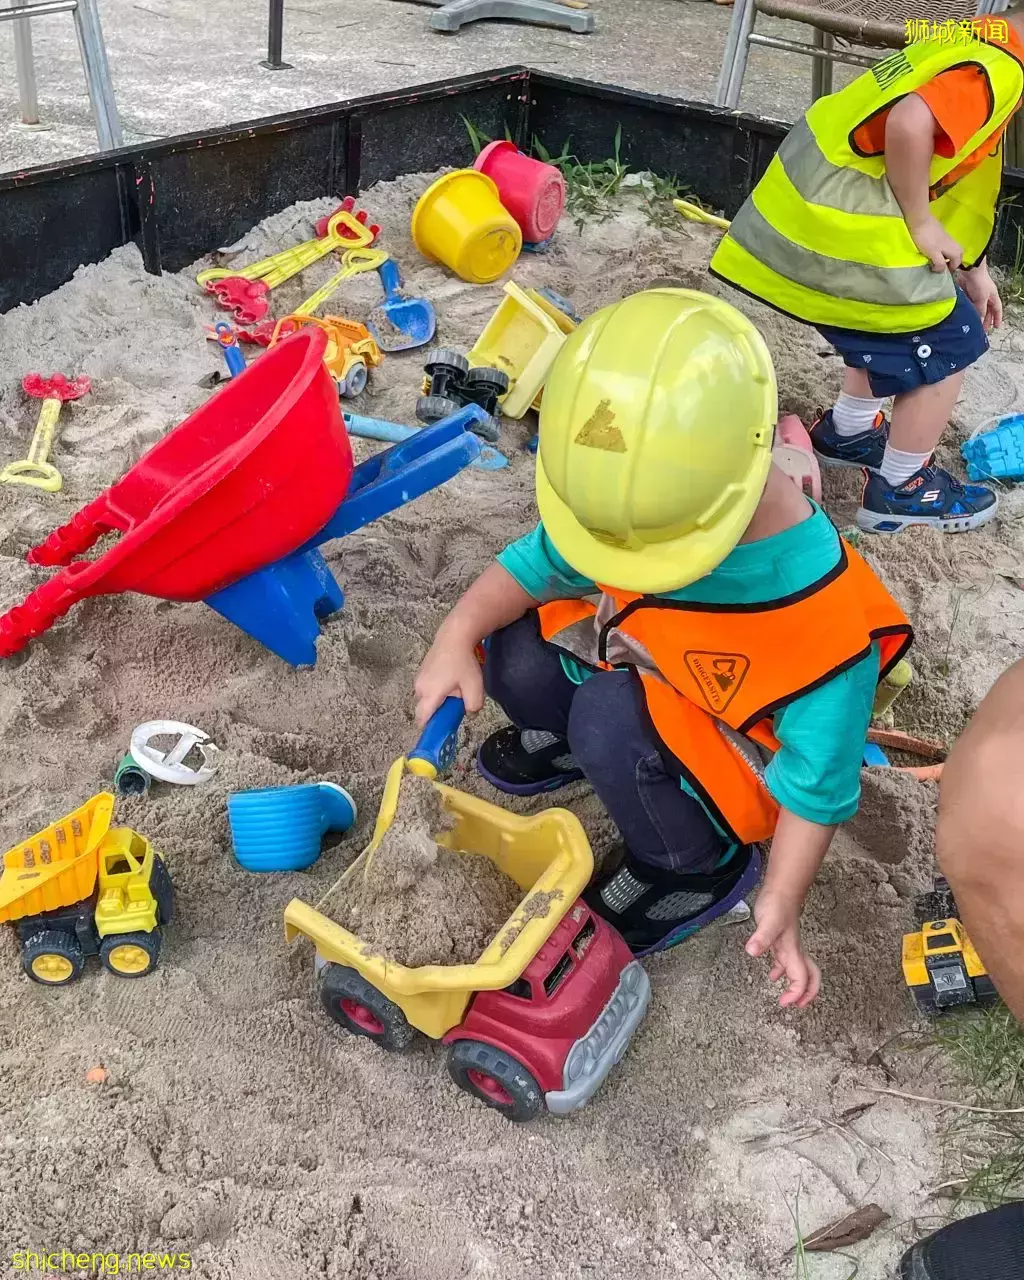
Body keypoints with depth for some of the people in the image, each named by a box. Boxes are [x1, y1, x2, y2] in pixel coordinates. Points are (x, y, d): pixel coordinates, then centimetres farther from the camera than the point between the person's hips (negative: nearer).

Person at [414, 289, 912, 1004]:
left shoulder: (817, 602, -36)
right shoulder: (628, 500, -23)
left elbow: (820, 778, -25)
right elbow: (539, 562, -7)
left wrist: (782, 903, -23)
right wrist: (458, 636, -22)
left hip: (740, 751, -5)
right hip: (643, 664, 5)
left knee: (611, 715, -33)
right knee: (515, 658, -18)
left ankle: (696, 870, -6)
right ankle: (573, 739, 16)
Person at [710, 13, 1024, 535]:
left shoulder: (980, 40, 20)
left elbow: (961, 180, 27)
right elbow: (909, 125, -31)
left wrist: (972, 269, 28)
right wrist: (921, 225, -16)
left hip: (813, 200, 10)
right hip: (836, 225, -10)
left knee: (904, 321, 27)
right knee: (946, 345, 4)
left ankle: (846, 433, 41)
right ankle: (900, 491, 17)